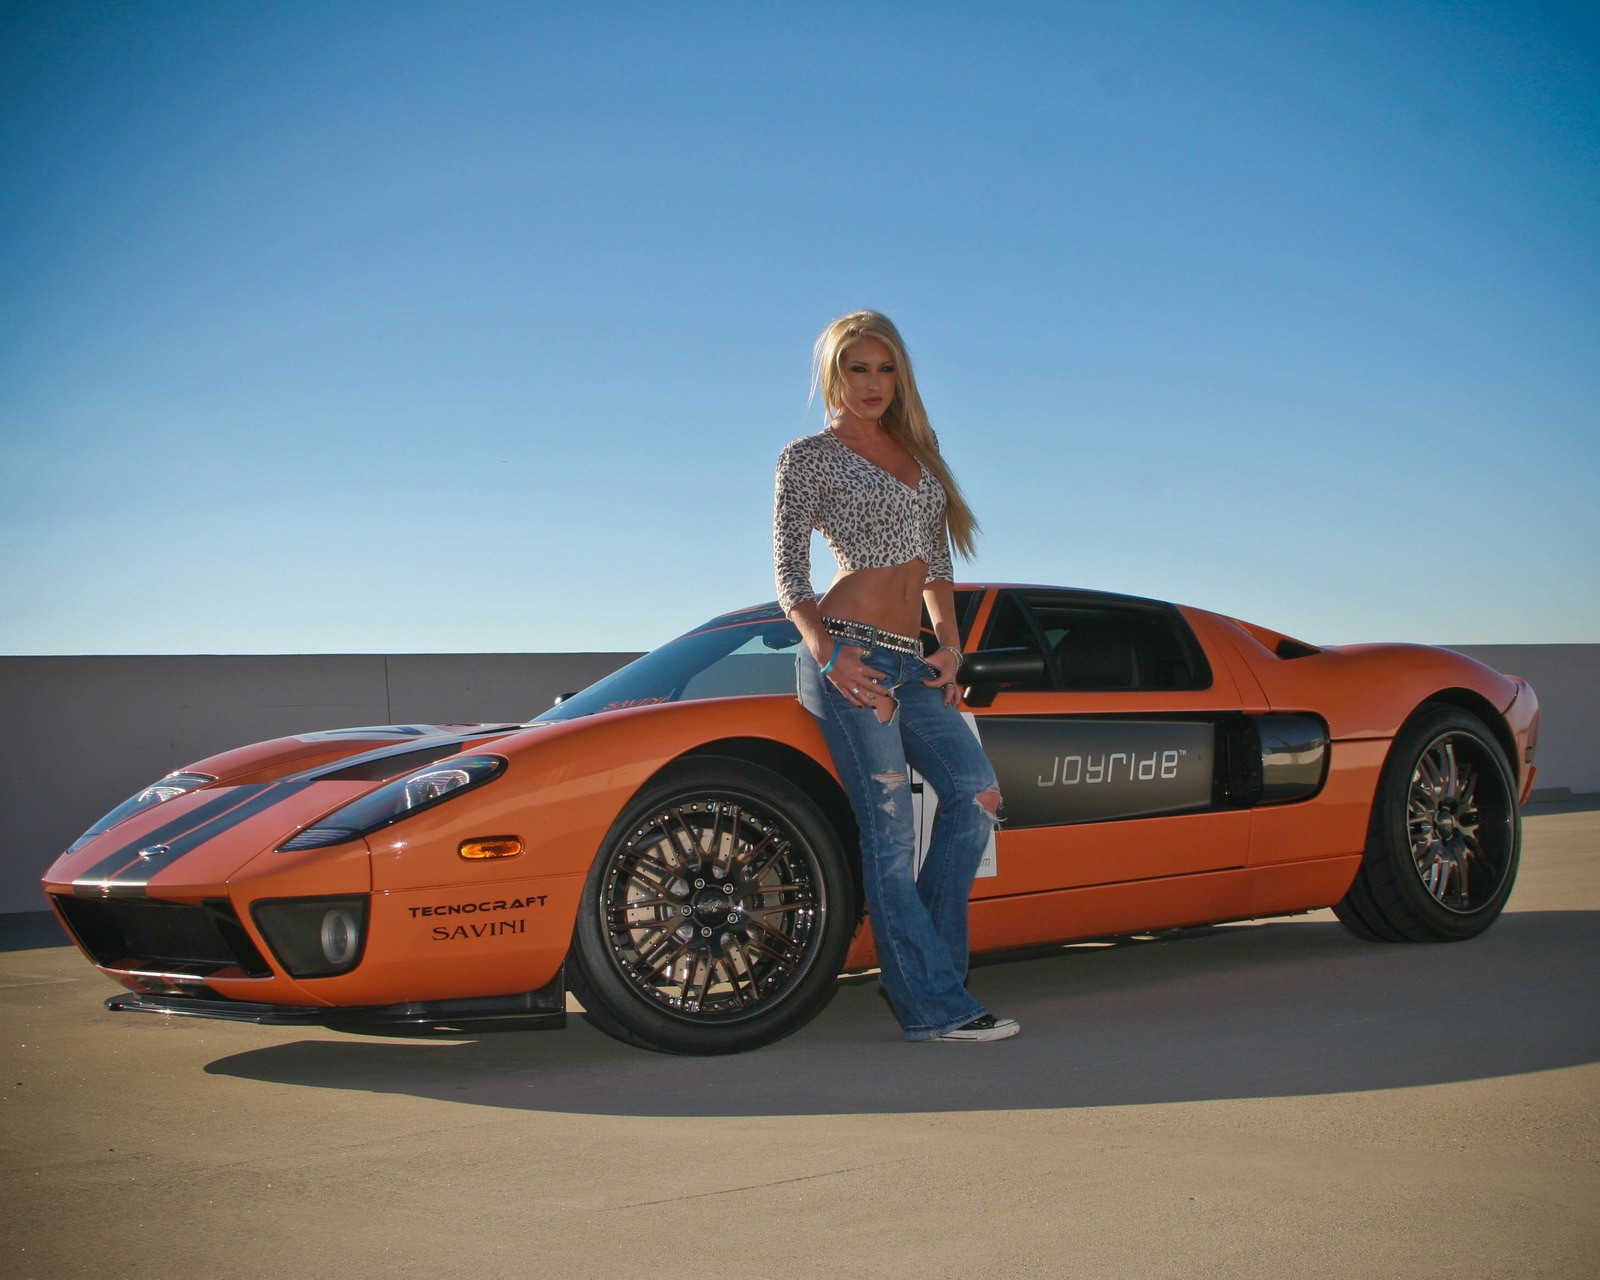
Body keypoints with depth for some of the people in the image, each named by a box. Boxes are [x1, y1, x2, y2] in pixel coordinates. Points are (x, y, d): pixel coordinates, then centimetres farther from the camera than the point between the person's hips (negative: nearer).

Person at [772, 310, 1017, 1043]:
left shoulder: (916, 452, 19)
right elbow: (788, 568, -6)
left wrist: (950, 646, 9)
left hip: (910, 662, 7)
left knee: (976, 791, -3)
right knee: (889, 833, -7)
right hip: (851, 654, -7)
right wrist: (827, 653, -20)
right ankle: (933, 1005, -3)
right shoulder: (809, 457, 1)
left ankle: (920, 962, 9)